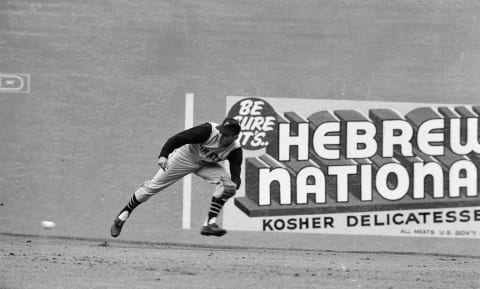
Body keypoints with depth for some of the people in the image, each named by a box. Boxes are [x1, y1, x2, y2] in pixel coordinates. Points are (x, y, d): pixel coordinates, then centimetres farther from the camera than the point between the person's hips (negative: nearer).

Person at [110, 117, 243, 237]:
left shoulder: (235, 150, -26)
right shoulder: (208, 130, -35)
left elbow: (236, 172, -31)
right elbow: (177, 139, -34)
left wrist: (233, 185, -54)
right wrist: (163, 155, -48)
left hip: (208, 165, 3)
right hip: (186, 157, -3)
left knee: (225, 181, -23)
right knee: (153, 186, -2)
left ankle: (210, 223, -17)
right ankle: (122, 216, 15)